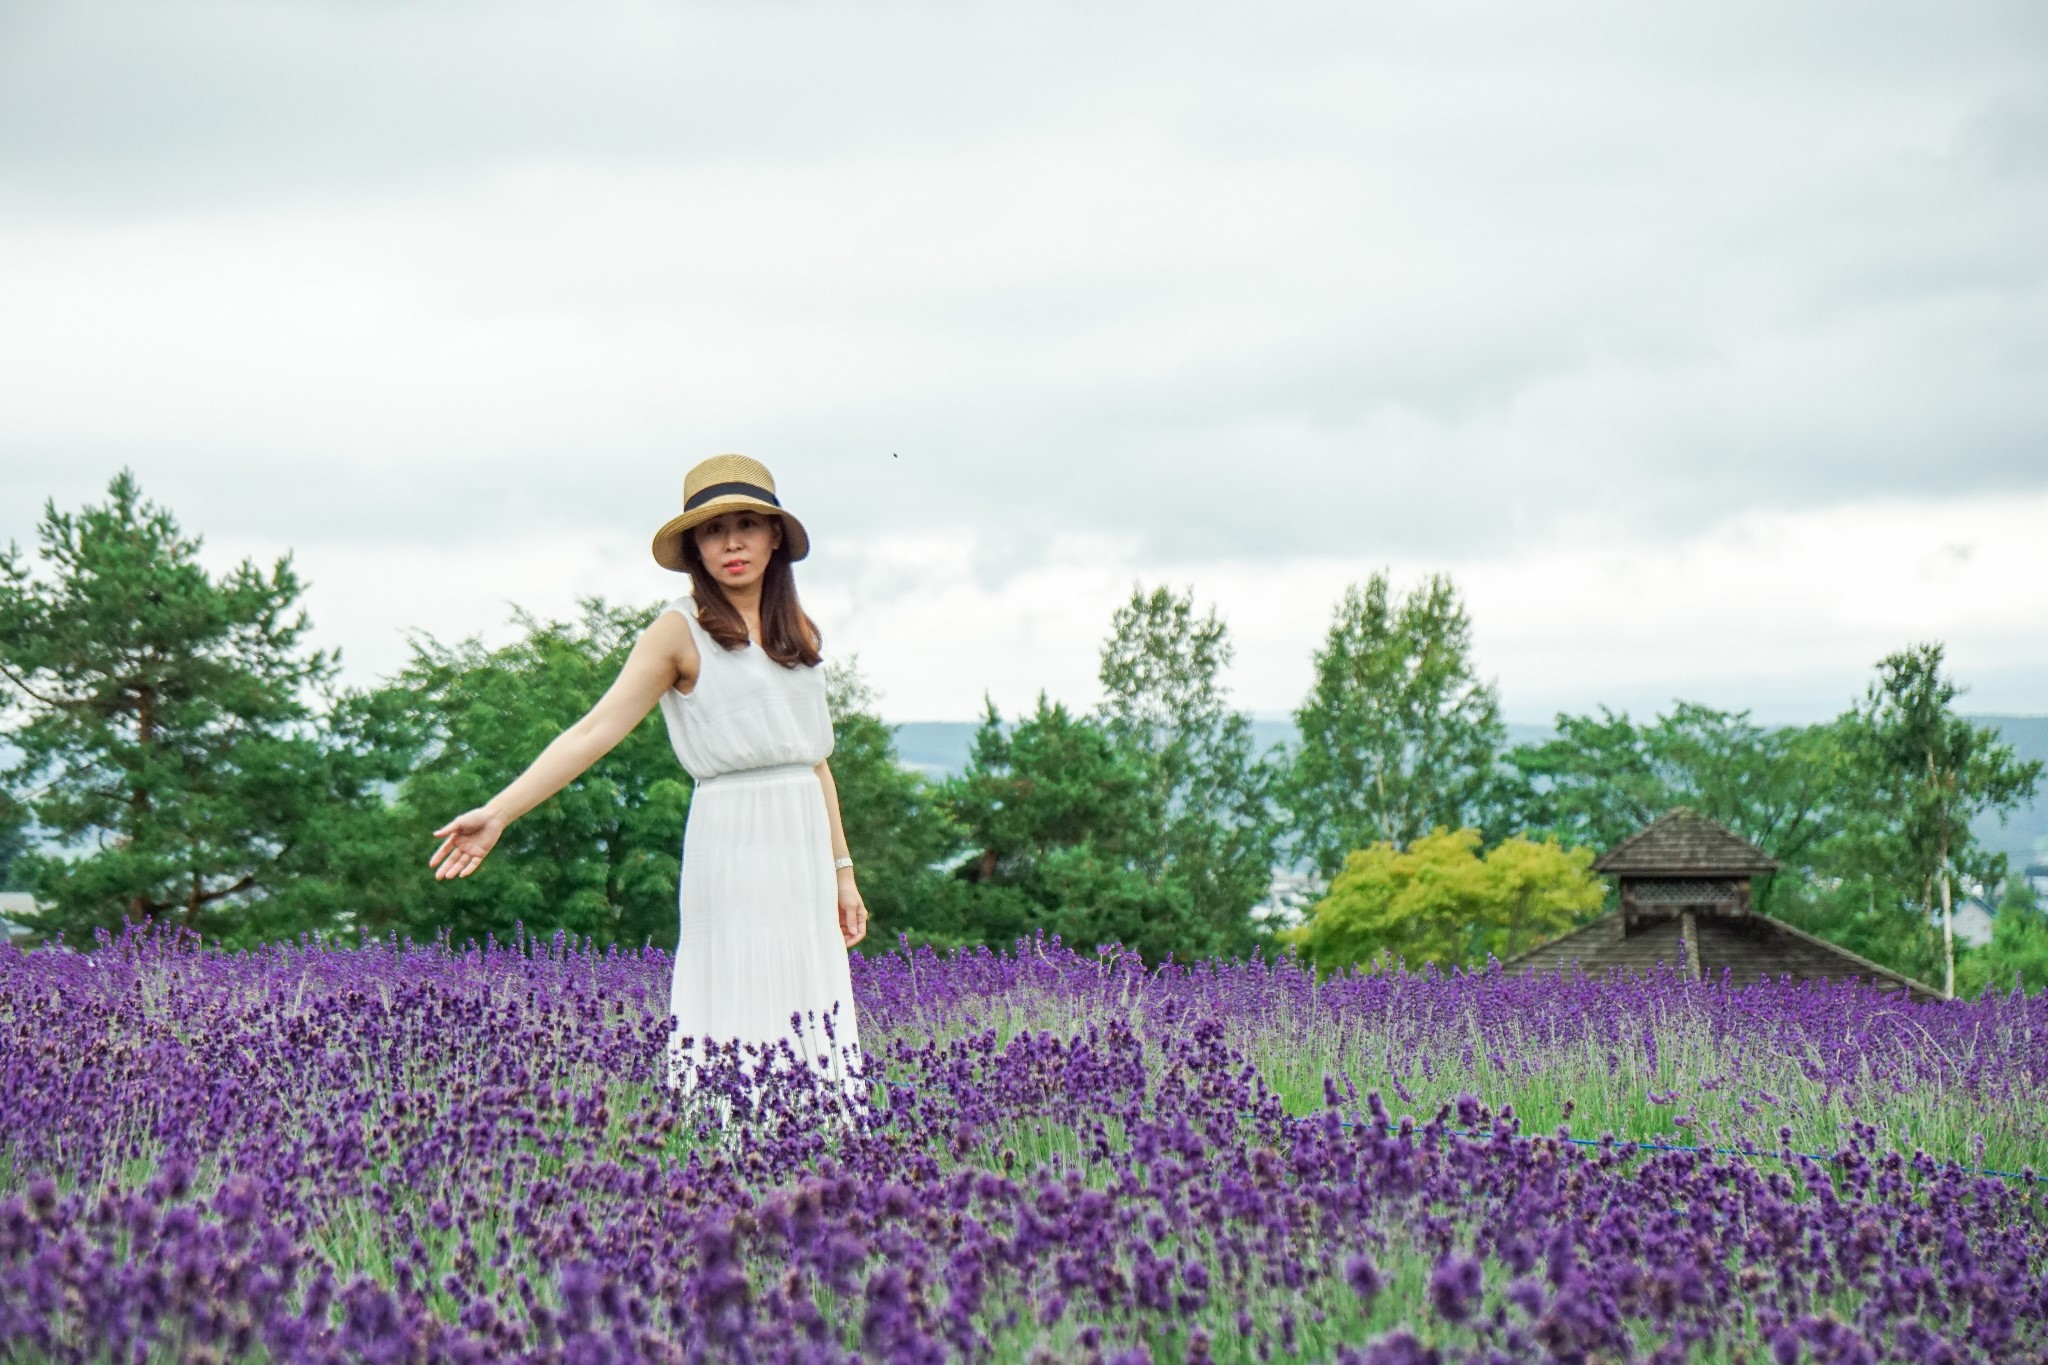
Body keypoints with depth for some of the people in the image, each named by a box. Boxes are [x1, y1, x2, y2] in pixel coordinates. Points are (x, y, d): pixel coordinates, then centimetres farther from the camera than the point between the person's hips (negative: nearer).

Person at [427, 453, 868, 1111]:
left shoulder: (796, 630, 15)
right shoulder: (681, 630, -2)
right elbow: (596, 730, -8)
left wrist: (842, 869, 19)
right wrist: (498, 812, -17)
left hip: (804, 844, 6)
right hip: (734, 844, -6)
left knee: (814, 1029, 3)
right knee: (736, 1019, -9)